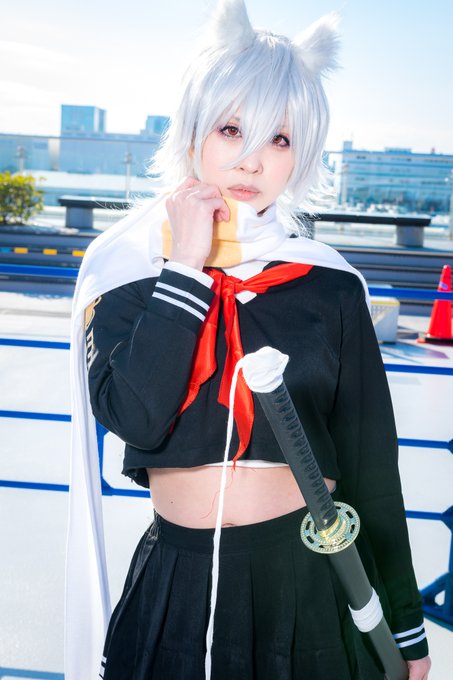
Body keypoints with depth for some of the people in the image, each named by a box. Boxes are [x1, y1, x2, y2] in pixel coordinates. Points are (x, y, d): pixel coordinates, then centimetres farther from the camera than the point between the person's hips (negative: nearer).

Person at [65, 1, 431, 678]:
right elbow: (135, 417, -19)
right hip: (178, 584, 0)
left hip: (313, 579, 1)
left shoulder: (329, 286, -4)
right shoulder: (129, 274, -4)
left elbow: (371, 464, -1)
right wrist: (186, 266, -18)